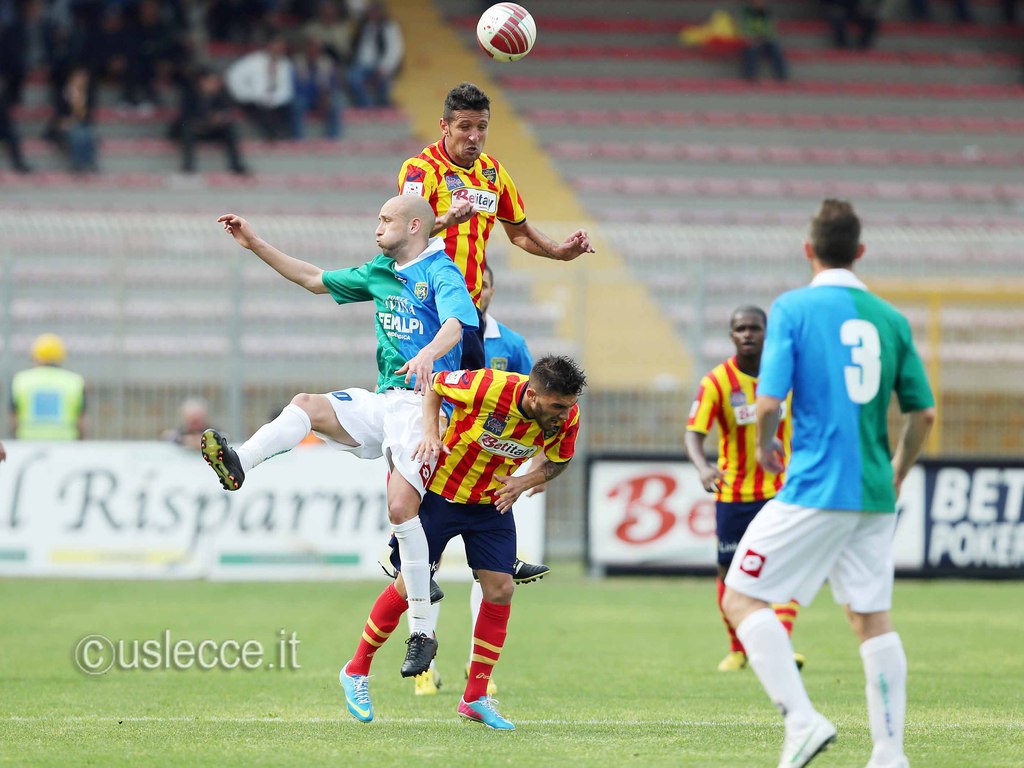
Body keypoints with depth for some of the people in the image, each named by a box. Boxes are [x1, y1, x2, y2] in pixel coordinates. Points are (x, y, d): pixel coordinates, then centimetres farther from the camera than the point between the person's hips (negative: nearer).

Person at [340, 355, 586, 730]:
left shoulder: (566, 417, -18)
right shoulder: (488, 387, -32)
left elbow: (557, 462, 3)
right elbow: (434, 384, -12)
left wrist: (524, 482, -16)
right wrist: (430, 431, -26)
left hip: (493, 502, 4)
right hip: (441, 493, -4)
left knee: (500, 590, -6)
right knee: (409, 586, -1)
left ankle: (475, 698, 6)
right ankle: (356, 672, 19)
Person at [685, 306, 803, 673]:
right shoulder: (715, 382, -11)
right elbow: (693, 433, -20)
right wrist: (703, 467, -39)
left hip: (780, 488, 1)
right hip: (733, 493, -1)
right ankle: (737, 649, 27)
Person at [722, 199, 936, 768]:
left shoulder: (792, 308, -6)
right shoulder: (890, 319, 8)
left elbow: (769, 400, -13)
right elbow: (922, 412, 11)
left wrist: (764, 445, 9)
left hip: (814, 489, -5)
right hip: (873, 497, 5)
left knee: (741, 599, 0)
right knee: (873, 619, 12)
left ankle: (801, 720, -15)